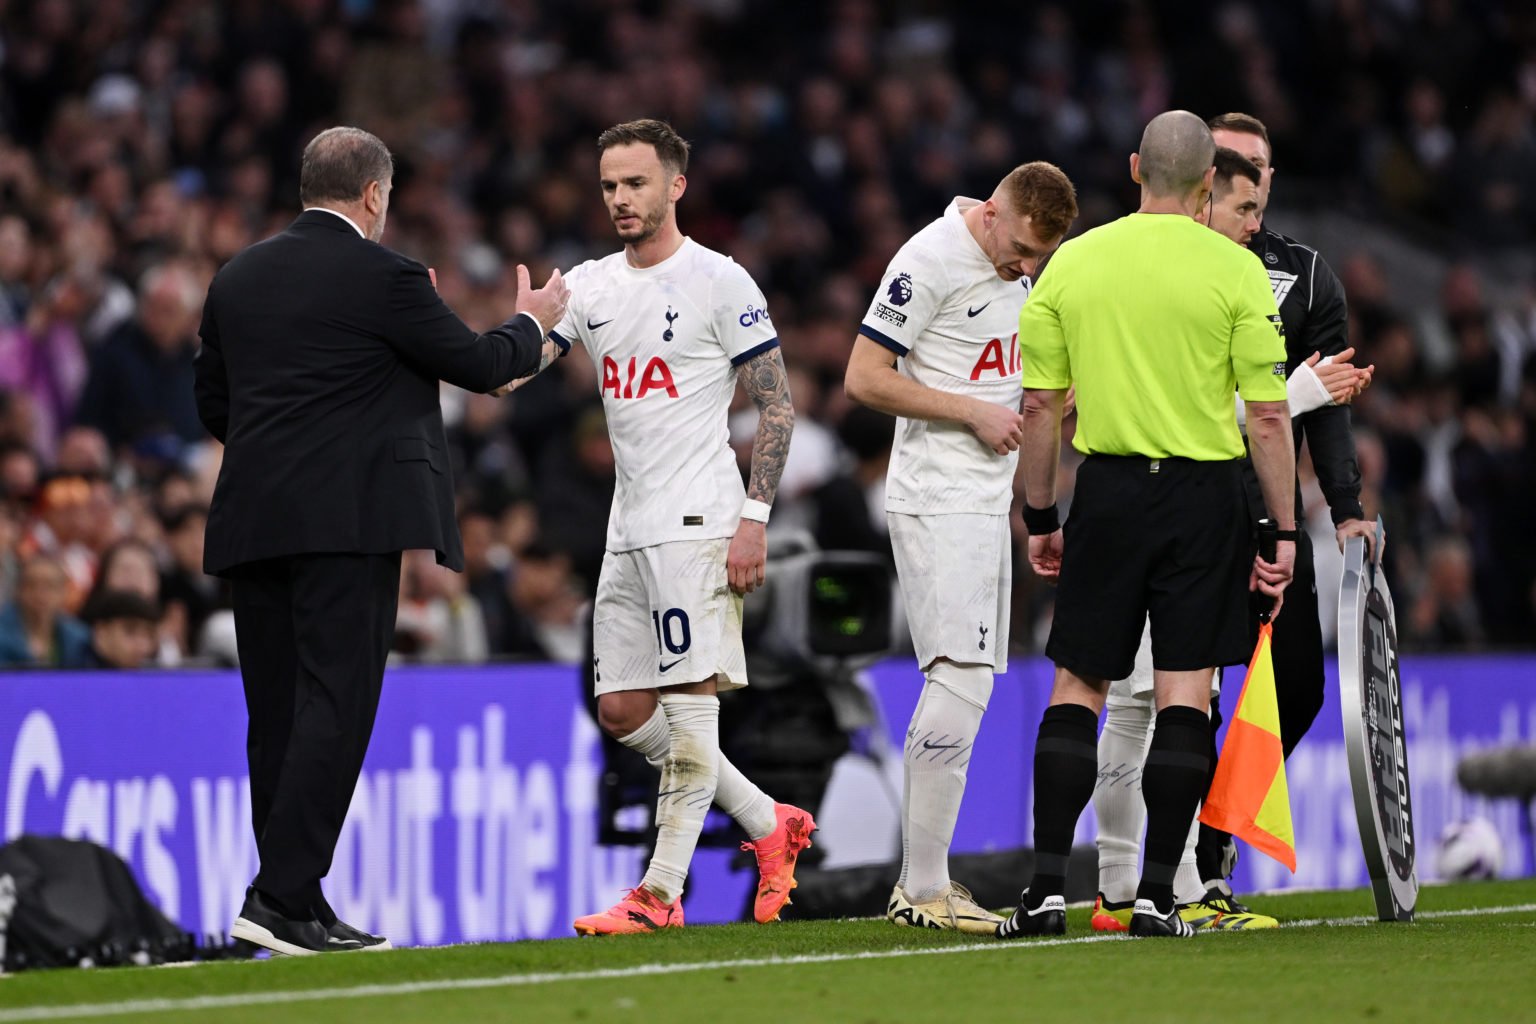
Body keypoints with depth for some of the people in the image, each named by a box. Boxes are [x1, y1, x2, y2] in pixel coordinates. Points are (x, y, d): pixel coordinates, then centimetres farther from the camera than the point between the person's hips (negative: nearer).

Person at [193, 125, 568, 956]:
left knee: (276, 712, 9)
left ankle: (291, 904, 10)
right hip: (347, 520, -6)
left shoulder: (237, 278, 12)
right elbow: (479, 365, 3)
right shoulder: (383, 277, -6)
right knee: (336, 703, -7)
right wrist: (531, 325, 22)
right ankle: (282, 897, -16)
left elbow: (213, 404, 18)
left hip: (251, 520, 6)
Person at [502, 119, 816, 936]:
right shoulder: (589, 285, 12)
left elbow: (777, 405, -6)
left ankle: (661, 892, -8)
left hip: (697, 521, -8)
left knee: (688, 698, -8)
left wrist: (754, 520, -13)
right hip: (629, 525, 8)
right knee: (622, 713, 7)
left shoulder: (720, 284, -6)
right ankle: (770, 824, 20)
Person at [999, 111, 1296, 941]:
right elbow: (1268, 414, -6)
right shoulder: (1235, 271, -5)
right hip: (1204, 494, -2)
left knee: (1077, 686, 8)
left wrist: (1041, 517, 14)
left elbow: (1039, 406, 5)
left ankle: (1048, 884, 0)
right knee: (1184, 690, 2)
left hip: (1107, 492, 2)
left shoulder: (1069, 264, 3)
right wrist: (1282, 531, 0)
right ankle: (1157, 893, 0)